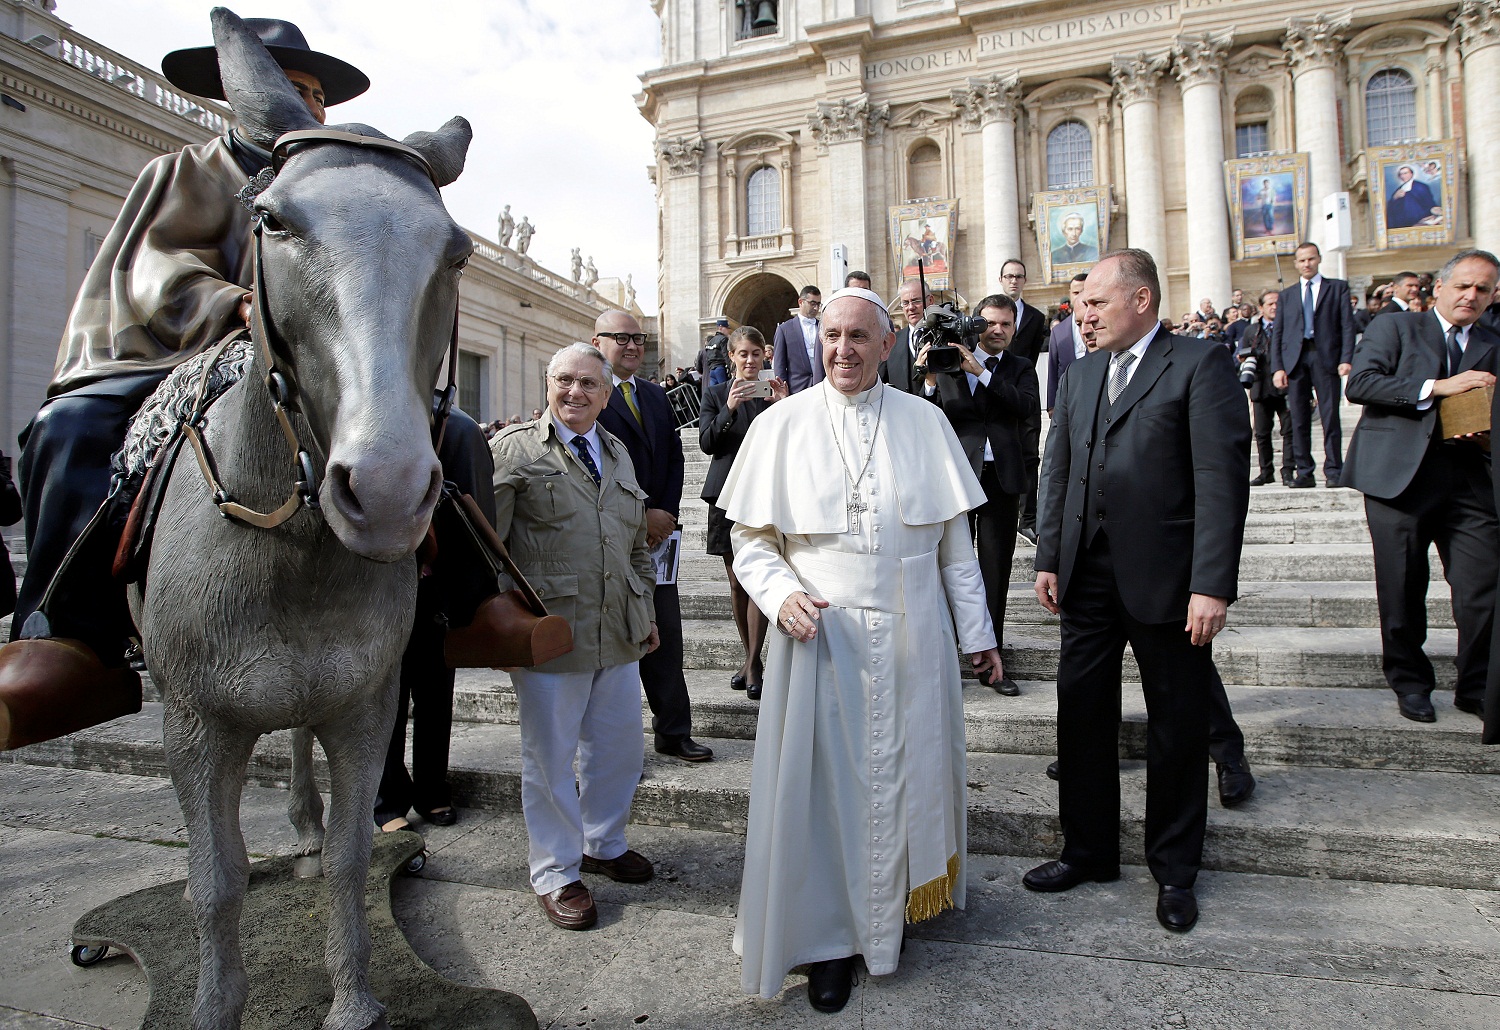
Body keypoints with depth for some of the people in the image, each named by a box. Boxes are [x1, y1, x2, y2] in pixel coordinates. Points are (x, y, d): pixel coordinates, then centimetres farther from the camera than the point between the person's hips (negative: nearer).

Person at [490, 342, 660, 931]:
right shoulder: (515, 449, -3)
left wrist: (645, 609, 20)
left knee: (619, 749, 16)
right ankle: (556, 874, 25)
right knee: (550, 756, 8)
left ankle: (603, 844, 40)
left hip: (619, 636, 6)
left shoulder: (618, 452, 16)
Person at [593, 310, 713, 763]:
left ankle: (674, 732, 20)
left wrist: (667, 514, -1)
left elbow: (674, 458, 14)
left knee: (666, 636, 9)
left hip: (656, 533, 6)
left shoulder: (657, 395, 17)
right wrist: (641, 517, -12)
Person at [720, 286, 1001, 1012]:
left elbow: (955, 540, 6)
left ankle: (904, 897, 36)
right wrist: (782, 595, -16)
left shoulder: (925, 423, 3)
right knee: (823, 782, 4)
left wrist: (976, 631, 6)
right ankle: (829, 937, 22)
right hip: (821, 636, -1)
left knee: (909, 773, 13)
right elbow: (750, 538, 1)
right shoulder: (782, 425, -1)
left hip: (913, 637, 2)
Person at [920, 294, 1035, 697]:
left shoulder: (1021, 369, 11)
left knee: (995, 572, 7)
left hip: (1002, 478, 2)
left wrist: (981, 371, -16)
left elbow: (1025, 404, -11)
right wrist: (931, 380, -19)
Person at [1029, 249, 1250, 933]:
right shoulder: (1080, 375, 14)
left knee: (1177, 729, 9)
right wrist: (1049, 560, 9)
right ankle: (1088, 851, 29)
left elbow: (1221, 478, -13)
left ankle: (1174, 870, 28)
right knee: (1081, 716, 11)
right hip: (1088, 576, 6)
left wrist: (1213, 584, -18)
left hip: (1165, 580, -5)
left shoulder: (1201, 364, -6)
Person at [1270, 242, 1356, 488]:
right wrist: (1277, 368, 0)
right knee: (1299, 419, 1)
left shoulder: (1338, 288, 12)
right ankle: (1304, 471, 6)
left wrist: (1346, 359, -9)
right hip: (1295, 359, 2)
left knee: (1330, 416, -3)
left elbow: (1347, 325, 4)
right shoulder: (1286, 295, 17)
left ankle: (1333, 471, 2)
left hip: (1326, 357, -2)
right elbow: (1277, 334, 11)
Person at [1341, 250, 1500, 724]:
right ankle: (1410, 683, 21)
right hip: (1399, 474, -3)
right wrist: (1436, 388, -15)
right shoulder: (1395, 326, 6)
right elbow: (1360, 383, -10)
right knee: (1403, 592, 4)